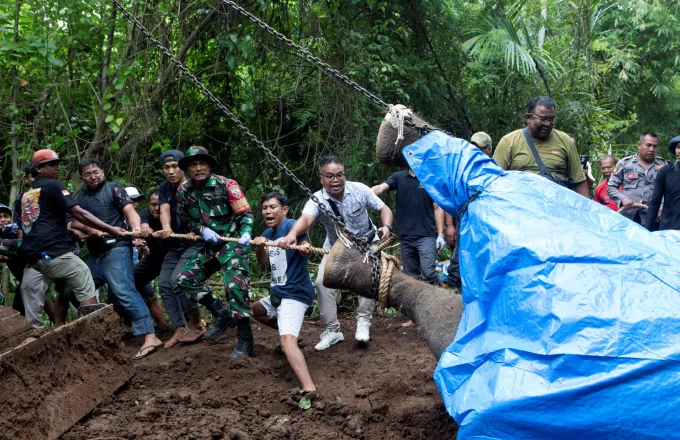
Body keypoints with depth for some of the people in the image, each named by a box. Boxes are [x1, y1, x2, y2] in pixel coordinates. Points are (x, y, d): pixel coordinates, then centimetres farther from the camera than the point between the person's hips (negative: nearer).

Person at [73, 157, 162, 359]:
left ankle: (150, 337, -29)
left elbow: (130, 210, -10)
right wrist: (88, 229, -15)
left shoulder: (113, 189, 1)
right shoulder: (81, 196, 16)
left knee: (123, 291, -21)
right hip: (94, 253, 8)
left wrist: (136, 227, -31)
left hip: (116, 249, -8)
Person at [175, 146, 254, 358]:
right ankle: (221, 314, 13)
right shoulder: (183, 191, -1)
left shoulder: (226, 185, -14)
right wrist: (203, 230, -13)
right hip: (209, 245, 6)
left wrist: (246, 234, -32)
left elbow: (245, 213, -12)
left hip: (233, 242, -6)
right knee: (184, 278, -1)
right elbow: (188, 221, 8)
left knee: (235, 286, -19)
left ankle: (245, 339, -11)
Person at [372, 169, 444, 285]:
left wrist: (440, 235, -5)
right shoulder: (398, 177, 8)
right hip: (406, 237, 4)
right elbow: (380, 188, -8)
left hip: (426, 235, -4)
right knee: (410, 275, 10)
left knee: (428, 272, -16)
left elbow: (438, 208, 1)